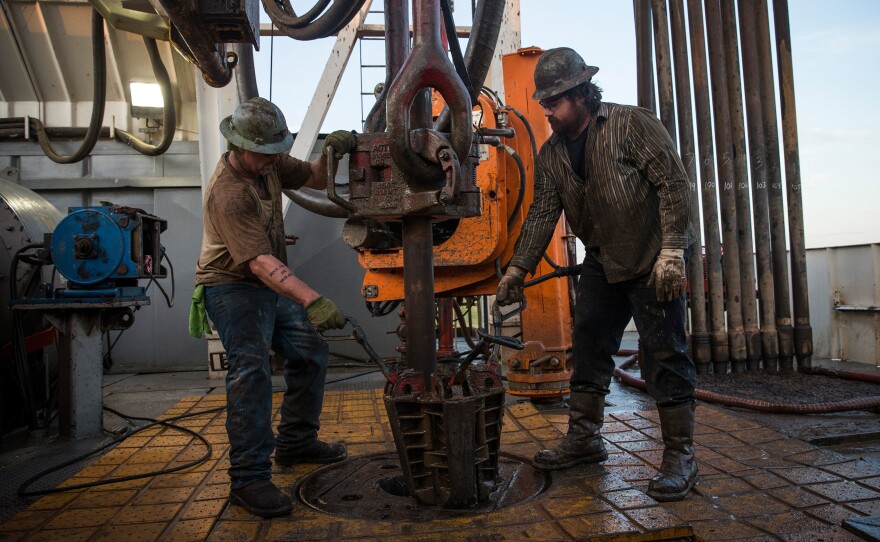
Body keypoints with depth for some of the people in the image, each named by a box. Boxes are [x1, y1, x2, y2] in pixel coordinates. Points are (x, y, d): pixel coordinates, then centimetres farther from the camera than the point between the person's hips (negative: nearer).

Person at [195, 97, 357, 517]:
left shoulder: (269, 162, -2)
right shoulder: (227, 193, -27)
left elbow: (314, 179, 11)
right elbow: (259, 262, -36)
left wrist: (331, 154, -12)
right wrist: (312, 301, -46)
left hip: (273, 283, 9)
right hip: (233, 285, -9)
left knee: (310, 354, 9)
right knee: (251, 368, -23)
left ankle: (296, 443, 25)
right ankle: (249, 478, -16)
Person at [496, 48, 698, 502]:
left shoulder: (631, 124, -12)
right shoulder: (552, 154, 6)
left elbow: (673, 182, -15)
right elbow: (542, 214, 4)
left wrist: (672, 251, -20)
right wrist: (517, 268, -3)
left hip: (653, 261, -6)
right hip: (601, 262, 7)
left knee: (663, 355, -4)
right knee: (588, 349, 9)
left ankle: (680, 456, 8)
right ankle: (584, 439, 23)